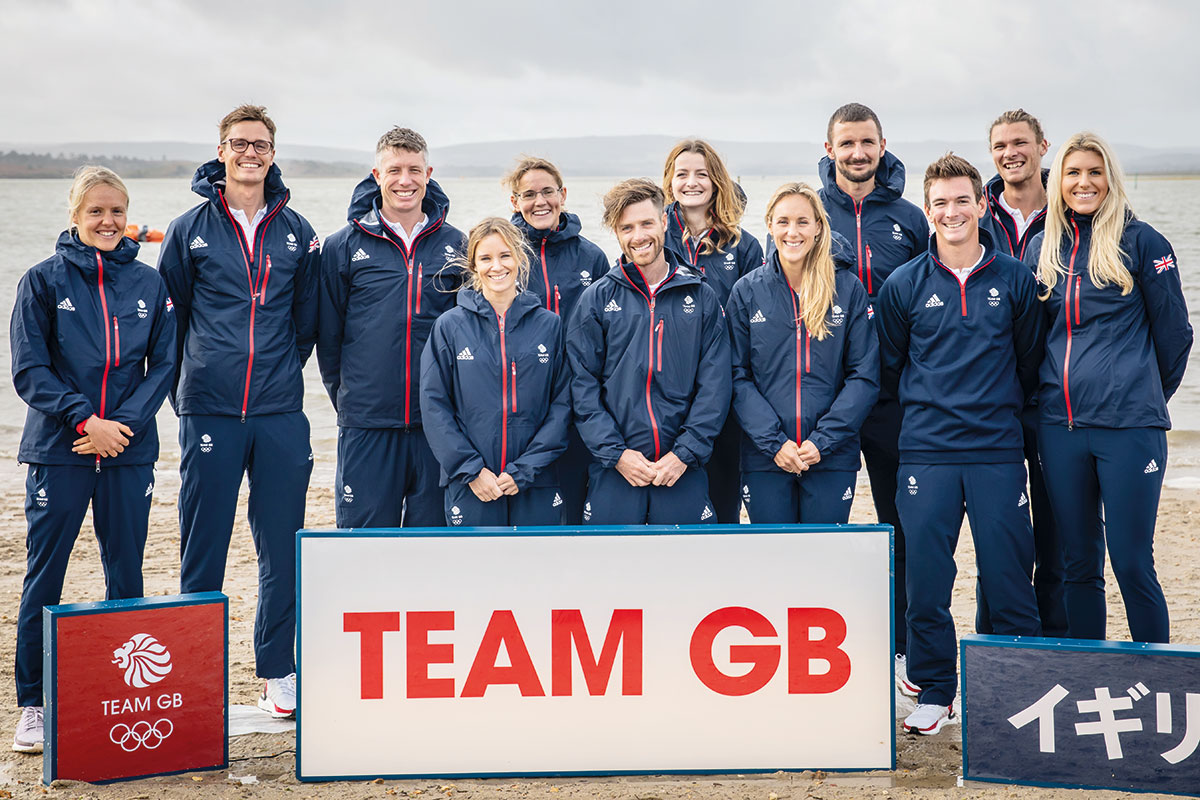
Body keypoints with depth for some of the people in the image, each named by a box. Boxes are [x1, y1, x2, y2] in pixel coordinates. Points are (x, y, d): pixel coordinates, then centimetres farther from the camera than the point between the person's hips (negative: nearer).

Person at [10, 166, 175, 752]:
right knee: (44, 578, 2)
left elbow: (164, 366, 5)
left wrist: (124, 423, -9)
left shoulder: (149, 284, 7)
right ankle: (33, 703, 13)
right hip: (58, 451, -2)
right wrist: (85, 420, -13)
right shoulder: (43, 280, 1)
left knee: (126, 578, 7)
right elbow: (29, 370, -3)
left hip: (129, 451, 2)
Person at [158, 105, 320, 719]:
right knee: (203, 546, 3)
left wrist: (281, 375, 12)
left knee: (282, 546, 4)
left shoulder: (296, 232, 8)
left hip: (281, 414, 1)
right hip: (209, 413, -1)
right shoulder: (190, 229, 4)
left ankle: (277, 673, 16)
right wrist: (186, 389, 8)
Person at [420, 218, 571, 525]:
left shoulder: (549, 324, 5)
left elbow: (562, 404, 2)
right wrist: (471, 470, -9)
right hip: (470, 488, -1)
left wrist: (524, 470, -8)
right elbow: (434, 406, 0)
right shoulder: (450, 326, 2)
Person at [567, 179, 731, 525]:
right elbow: (583, 386, 1)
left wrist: (685, 452, -7)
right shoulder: (596, 300, 5)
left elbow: (715, 384, 3)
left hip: (683, 470, 1)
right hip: (613, 470, 0)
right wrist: (616, 453, -9)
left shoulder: (701, 298, 7)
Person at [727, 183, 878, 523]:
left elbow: (865, 377, 0)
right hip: (764, 459, 0)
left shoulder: (849, 290, 2)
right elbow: (738, 377, 1)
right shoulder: (746, 292, 4)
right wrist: (774, 442, -11)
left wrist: (824, 440, -10)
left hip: (832, 458, 0)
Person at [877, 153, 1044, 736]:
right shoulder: (904, 285, 4)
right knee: (926, 578, 1)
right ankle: (933, 691, 15)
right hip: (925, 451, 0)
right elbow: (890, 367, 15)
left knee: (1009, 576, 1)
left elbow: (1030, 361, 14)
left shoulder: (1014, 279, 5)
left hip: (998, 450, 0)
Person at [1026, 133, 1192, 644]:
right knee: (1079, 563, 10)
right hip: (1059, 425, 4)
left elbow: (1173, 332, 5)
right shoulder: (1042, 248, 11)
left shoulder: (1140, 242, -1)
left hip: (1129, 427, -4)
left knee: (1132, 563, -4)